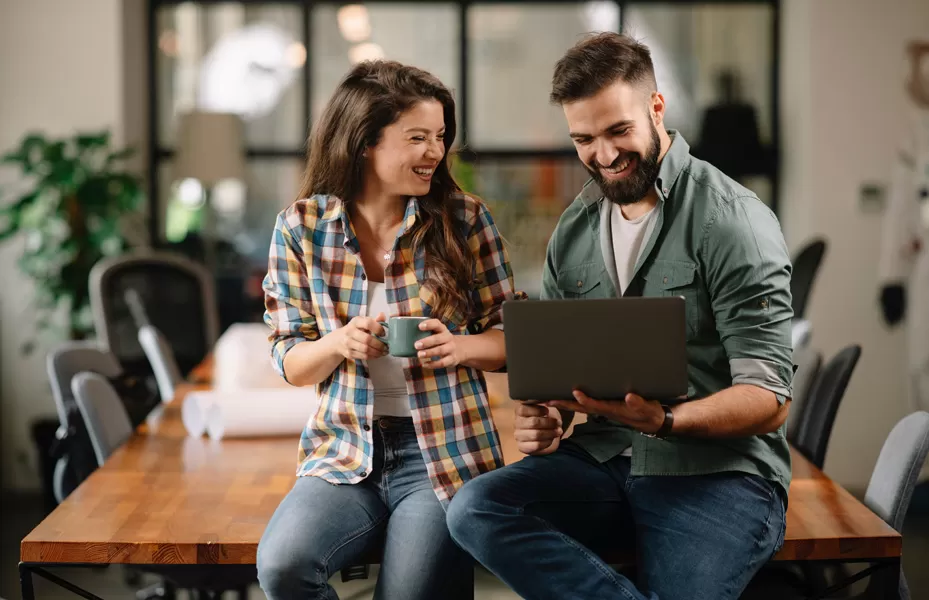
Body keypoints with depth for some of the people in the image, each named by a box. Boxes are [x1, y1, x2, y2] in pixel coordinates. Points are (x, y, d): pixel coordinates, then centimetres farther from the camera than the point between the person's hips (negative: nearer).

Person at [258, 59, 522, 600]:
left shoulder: (465, 218, -2)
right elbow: (291, 363, 4)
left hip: (447, 451, -1)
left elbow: (509, 337, 5)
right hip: (346, 452, 1)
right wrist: (340, 342, -17)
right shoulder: (301, 227, 0)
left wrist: (459, 348, -16)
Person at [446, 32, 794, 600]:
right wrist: (543, 418, -5)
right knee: (474, 509, -22)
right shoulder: (573, 232, 12)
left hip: (717, 471, -6)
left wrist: (662, 421, -28)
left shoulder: (732, 220, -8)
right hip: (603, 461, 6)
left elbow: (768, 400, -11)